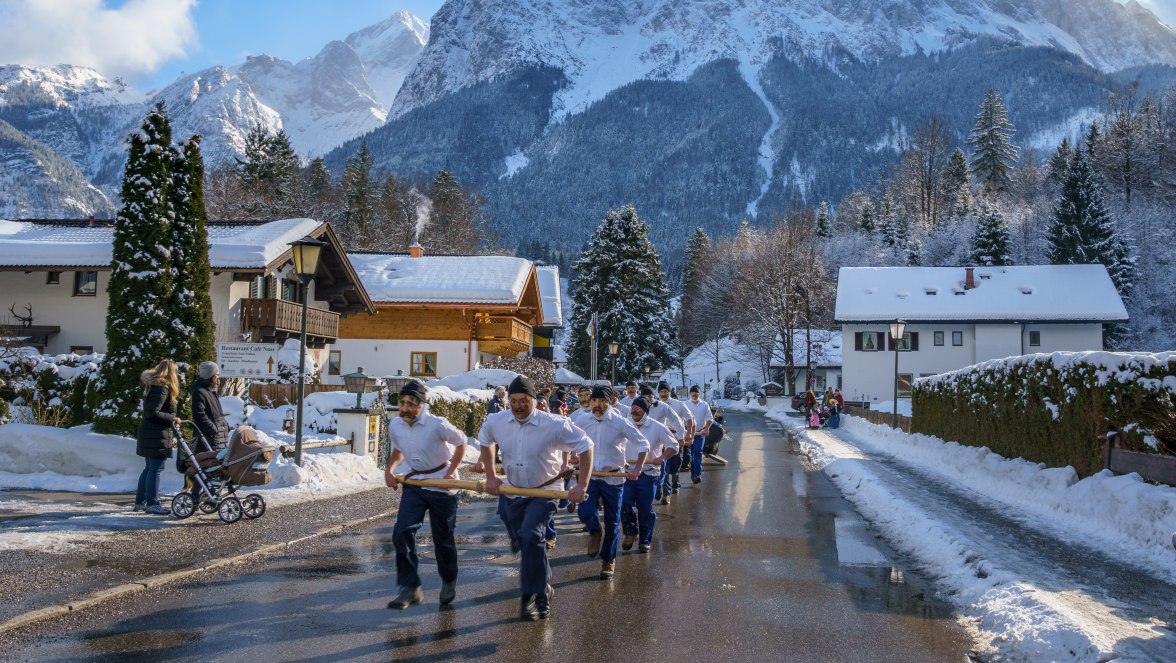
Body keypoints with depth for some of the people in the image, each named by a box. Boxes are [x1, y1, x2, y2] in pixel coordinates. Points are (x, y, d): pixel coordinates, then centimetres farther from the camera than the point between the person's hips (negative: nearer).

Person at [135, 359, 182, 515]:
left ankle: (140, 501, 24)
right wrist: (172, 419, -15)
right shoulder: (162, 388, -16)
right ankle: (152, 504, -3)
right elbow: (153, 413, -24)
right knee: (155, 469, -6)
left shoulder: (152, 385, 15)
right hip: (157, 436, -10)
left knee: (149, 468, 17)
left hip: (147, 434, 10)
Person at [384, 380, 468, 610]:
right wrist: (390, 469, 0)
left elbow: (461, 442, -6)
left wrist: (451, 472, -12)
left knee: (442, 538, 8)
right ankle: (410, 587, -1)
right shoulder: (395, 426, -5)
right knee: (402, 532, -12)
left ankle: (449, 583, 33)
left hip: (441, 485, -4)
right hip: (414, 483, 4)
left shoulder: (437, 425, -22)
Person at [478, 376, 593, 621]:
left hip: (545, 492, -5)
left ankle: (531, 596, -17)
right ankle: (543, 588, 41)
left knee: (530, 536, -27)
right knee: (527, 543, 17)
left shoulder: (555, 425, -22)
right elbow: (485, 442, 13)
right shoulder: (495, 422, -11)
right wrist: (490, 476, 8)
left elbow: (585, 447, -12)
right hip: (513, 493, 5)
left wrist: (582, 485, -15)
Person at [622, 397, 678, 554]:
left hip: (648, 474, -2)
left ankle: (645, 540, 20)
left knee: (645, 510, 4)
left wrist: (662, 458, -16)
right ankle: (631, 532, 17)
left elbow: (673, 446, -1)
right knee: (625, 504, -7)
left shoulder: (657, 427, -5)